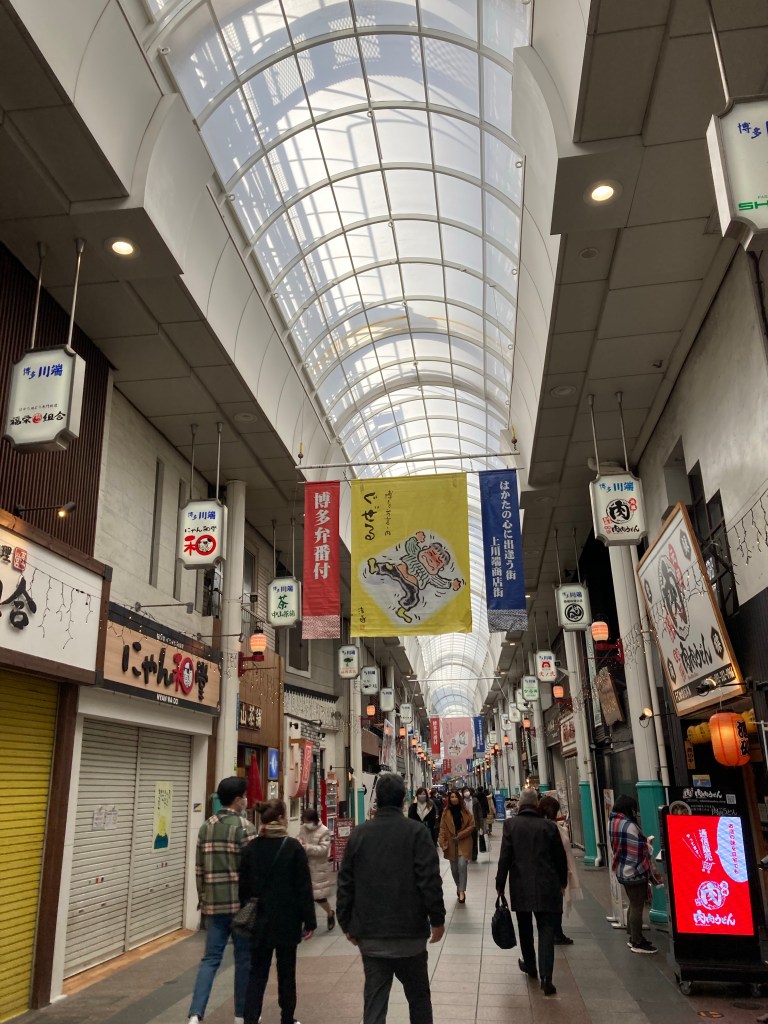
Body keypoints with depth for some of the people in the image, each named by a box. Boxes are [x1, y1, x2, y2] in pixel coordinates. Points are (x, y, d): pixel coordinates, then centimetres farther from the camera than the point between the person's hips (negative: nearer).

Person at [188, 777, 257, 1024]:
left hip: (213, 903, 5)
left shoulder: (205, 827, 7)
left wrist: (202, 900, 19)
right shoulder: (244, 826, -12)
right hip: (241, 902, -5)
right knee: (244, 959, 9)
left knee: (210, 958, 9)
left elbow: (199, 869, 10)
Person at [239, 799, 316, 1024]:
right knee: (286, 972, 13)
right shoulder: (293, 847, -11)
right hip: (287, 920, -2)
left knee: (257, 972, 9)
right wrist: (309, 921, -3)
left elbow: (244, 887, 3)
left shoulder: (251, 848, -2)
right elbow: (304, 887, -10)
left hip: (259, 920, 2)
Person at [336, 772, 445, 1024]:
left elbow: (346, 883, 4)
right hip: (409, 931, -2)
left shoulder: (359, 833, 1)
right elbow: (430, 880, -14)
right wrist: (437, 919, -3)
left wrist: (347, 924, 12)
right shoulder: (416, 831, -10)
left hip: (369, 934, 3)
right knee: (418, 996, 16)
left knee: (374, 999, 9)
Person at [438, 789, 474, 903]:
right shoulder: (446, 812, -2)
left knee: (462, 866, -14)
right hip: (451, 843, 1)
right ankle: (458, 886, 34)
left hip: (464, 843, -1)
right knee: (454, 868, 10)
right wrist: (442, 843, -13)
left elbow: (471, 825, -2)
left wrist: (460, 835, -11)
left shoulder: (465, 811, -2)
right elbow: (443, 828, -3)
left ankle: (462, 891, -5)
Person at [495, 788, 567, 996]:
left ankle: (530, 966, 35)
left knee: (525, 929, 19)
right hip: (547, 887, 0)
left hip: (521, 887, 0)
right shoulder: (549, 826, -2)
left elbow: (505, 857, -7)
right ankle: (546, 977, -5)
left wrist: (500, 885, 2)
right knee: (546, 931, 4)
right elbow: (560, 857, 5)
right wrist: (562, 883, 20)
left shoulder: (511, 824, -6)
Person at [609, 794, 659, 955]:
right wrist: (651, 873, -7)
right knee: (637, 906, 1)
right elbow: (639, 854, -18)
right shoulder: (629, 826, -22)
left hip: (622, 872, 9)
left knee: (633, 905, 19)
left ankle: (633, 937, 28)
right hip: (635, 873, -9)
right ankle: (637, 943, 8)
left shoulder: (613, 822, 6)